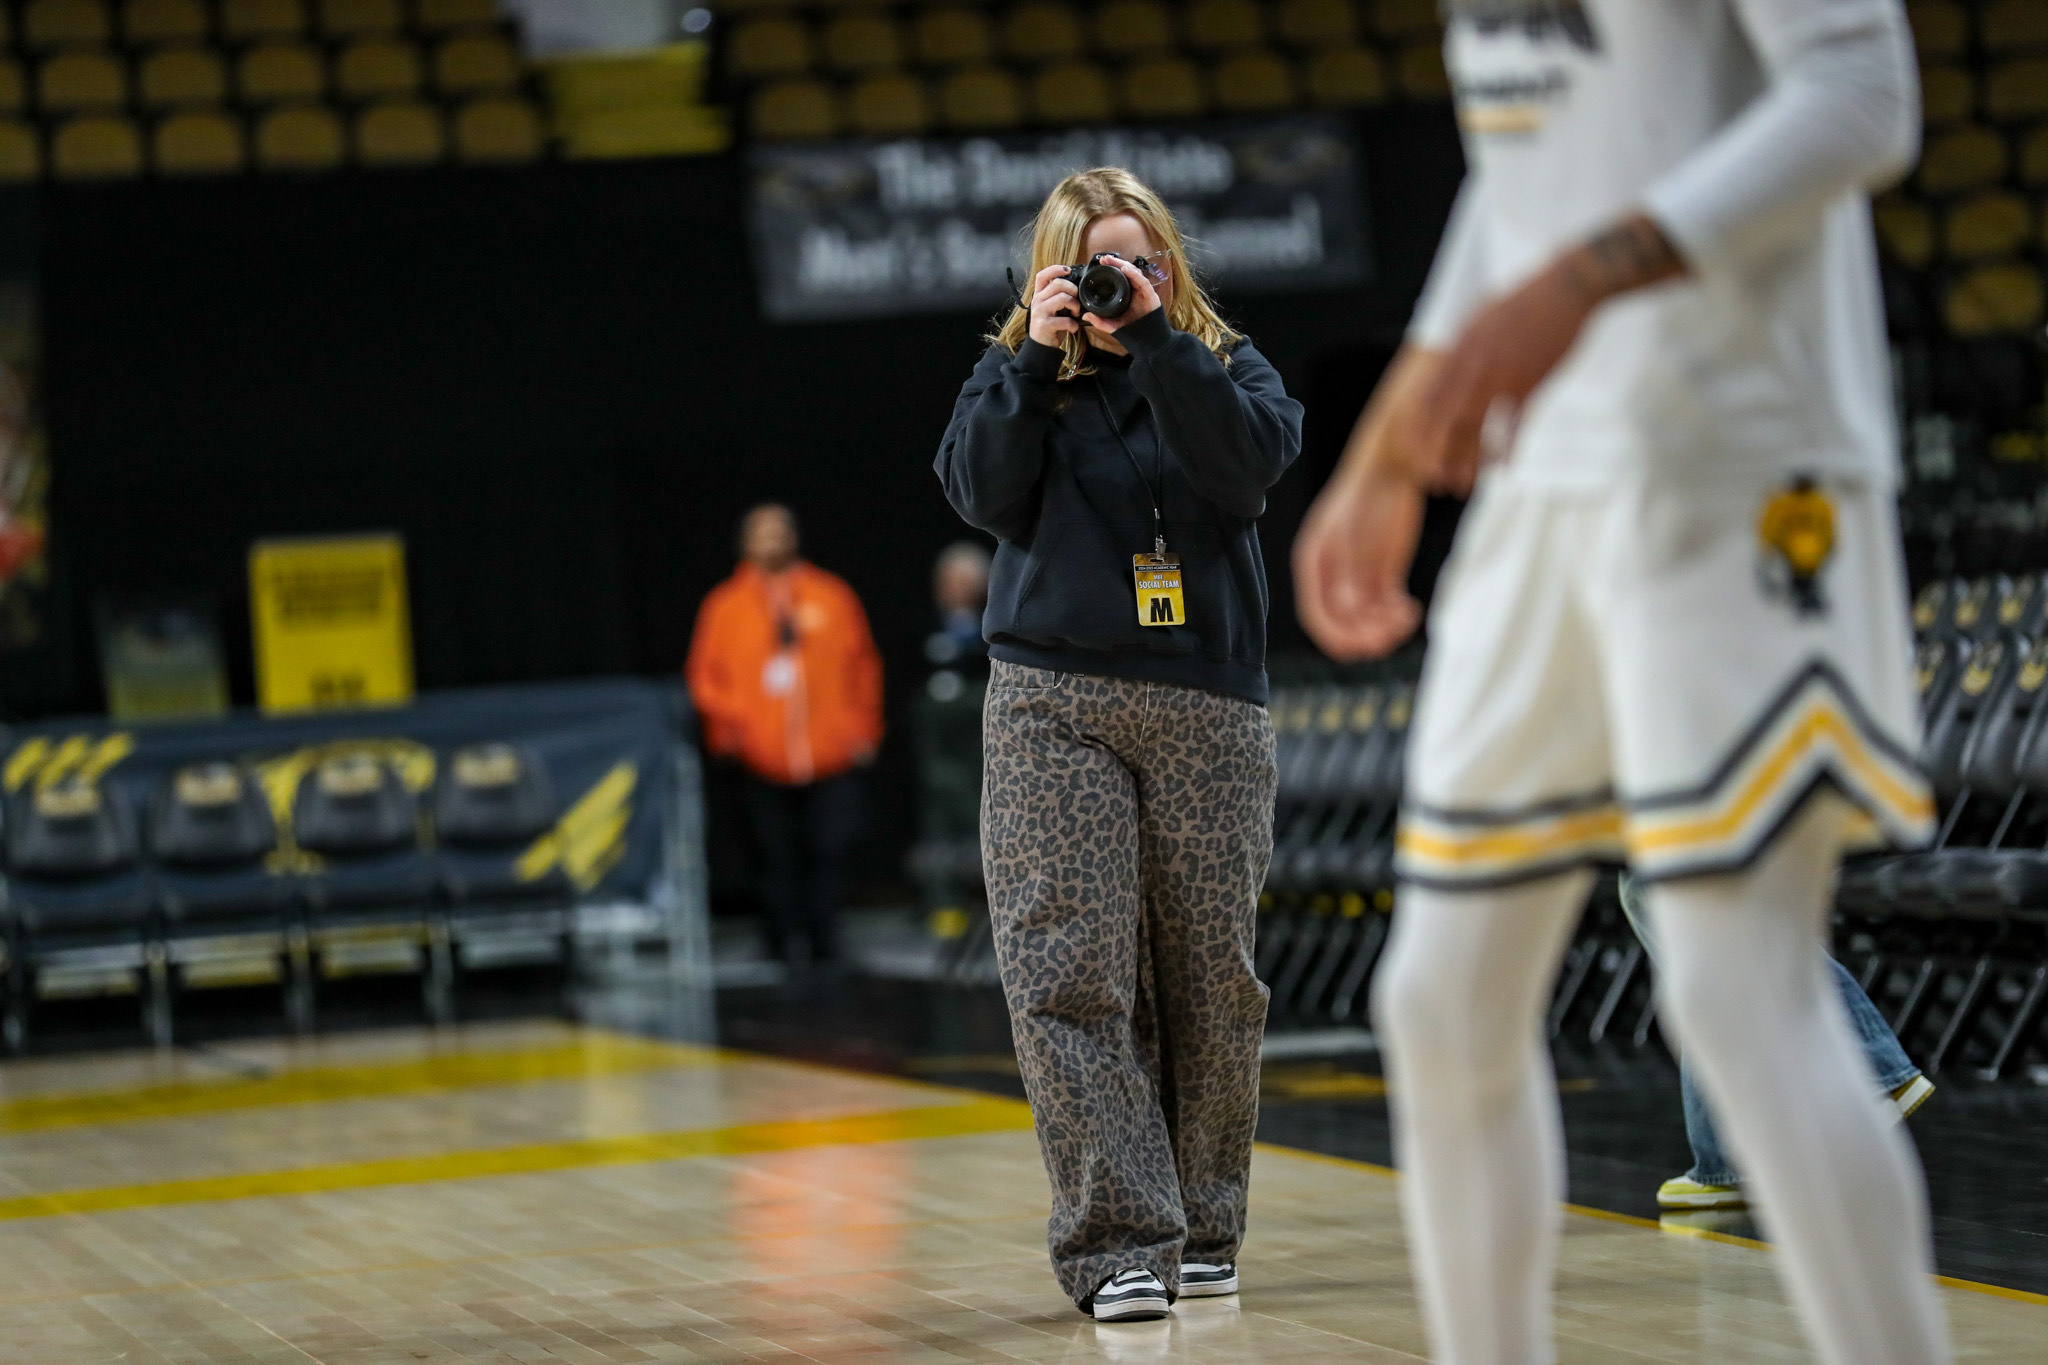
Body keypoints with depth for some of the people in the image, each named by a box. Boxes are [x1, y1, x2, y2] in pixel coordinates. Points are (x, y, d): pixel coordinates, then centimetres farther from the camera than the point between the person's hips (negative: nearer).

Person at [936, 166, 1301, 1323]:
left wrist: (1156, 342, -14)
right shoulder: (1017, 374, 13)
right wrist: (1036, 358, -11)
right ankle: (1118, 1243, -10)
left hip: (1208, 707, 0)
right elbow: (985, 491, -3)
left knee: (1210, 978, 3)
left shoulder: (1224, 363, 10)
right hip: (1052, 706, 0)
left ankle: (1202, 1229, 16)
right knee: (1071, 977, -9)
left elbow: (1251, 466, -10)